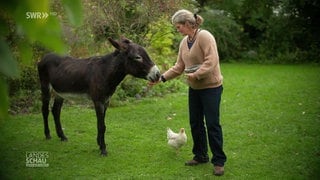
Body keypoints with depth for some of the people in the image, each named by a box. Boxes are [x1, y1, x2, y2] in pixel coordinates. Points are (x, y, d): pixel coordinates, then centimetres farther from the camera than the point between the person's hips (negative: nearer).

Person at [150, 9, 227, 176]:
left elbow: (212, 61, -24)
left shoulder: (204, 36, -16)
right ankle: (200, 156, 27)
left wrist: (196, 74, -29)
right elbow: (178, 67, 11)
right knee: (195, 123, 12)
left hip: (211, 87, -8)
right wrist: (162, 78, 3)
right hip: (194, 88, 8)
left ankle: (219, 161, 6)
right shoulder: (184, 42, 8)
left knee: (212, 124, -4)